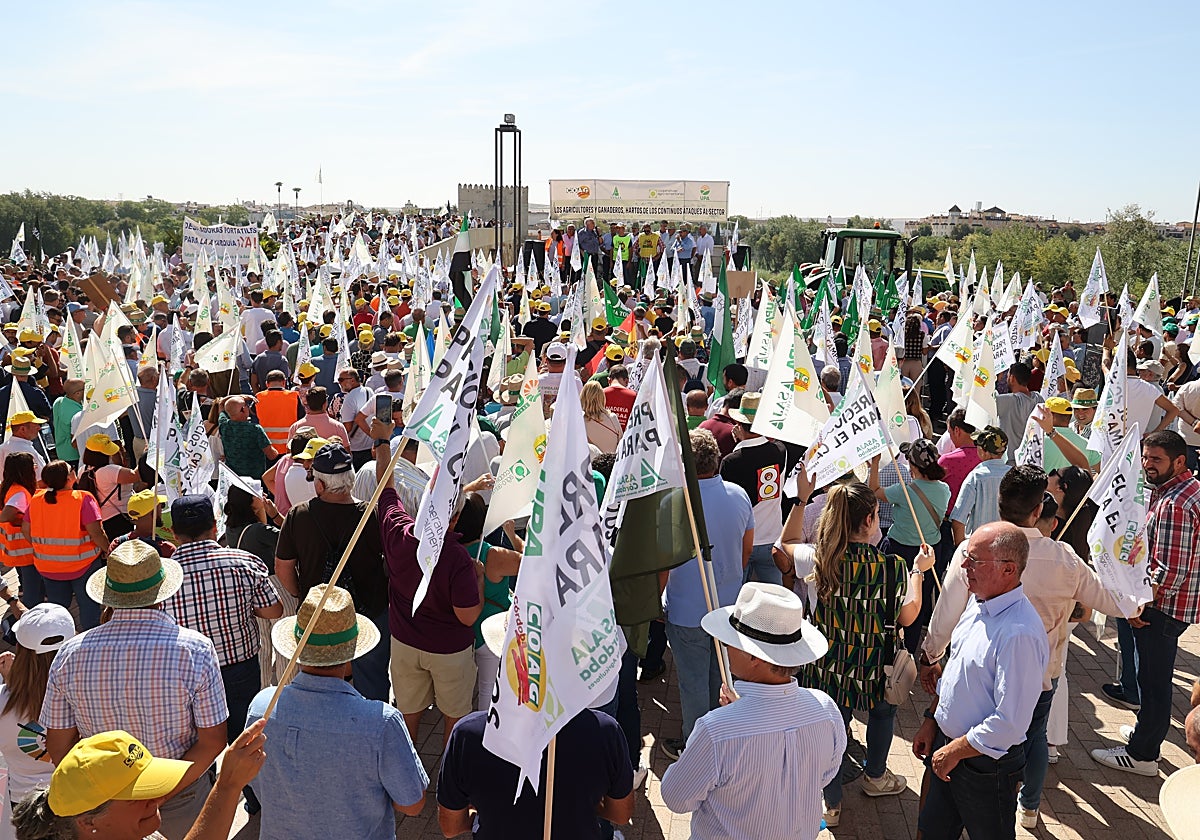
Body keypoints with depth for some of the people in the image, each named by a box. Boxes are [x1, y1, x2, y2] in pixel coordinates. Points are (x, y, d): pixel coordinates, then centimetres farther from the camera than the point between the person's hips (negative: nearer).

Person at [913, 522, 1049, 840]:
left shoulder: (1020, 634, -30)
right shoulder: (978, 603, -1)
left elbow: (1010, 724, -29)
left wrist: (954, 751, -18)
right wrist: (930, 721, 12)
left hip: (986, 764, -8)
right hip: (946, 746, 8)